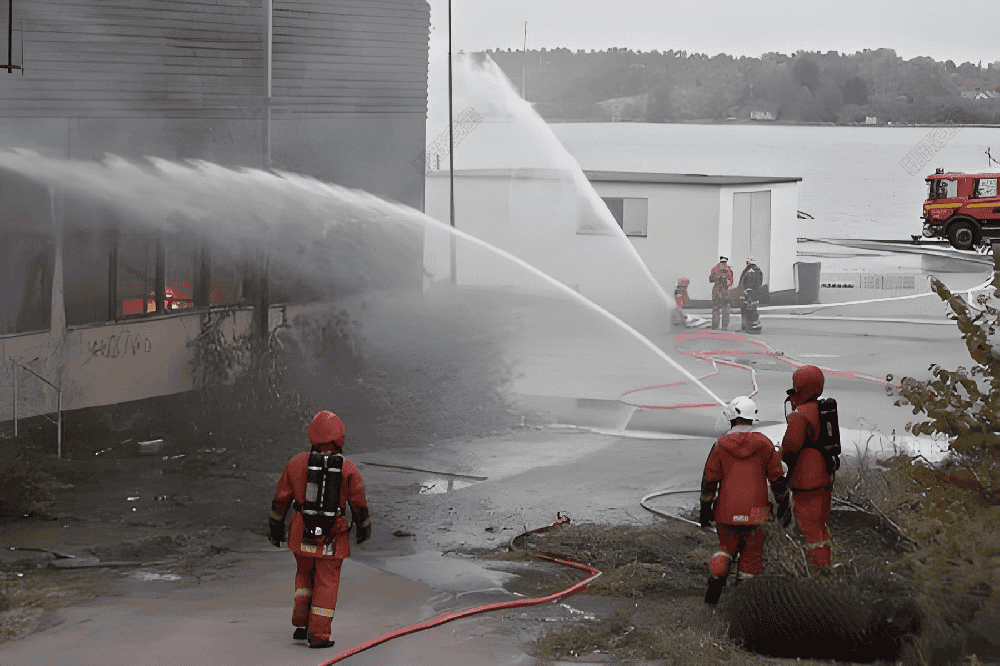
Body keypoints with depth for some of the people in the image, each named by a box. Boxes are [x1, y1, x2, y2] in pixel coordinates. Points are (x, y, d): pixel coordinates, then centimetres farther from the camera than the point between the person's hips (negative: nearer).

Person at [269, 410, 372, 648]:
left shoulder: (297, 463, -5)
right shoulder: (347, 469, -9)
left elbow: (281, 499, 2)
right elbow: (359, 504, -1)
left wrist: (276, 526, 15)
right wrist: (364, 528, 17)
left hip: (302, 535, 2)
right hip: (332, 538, -2)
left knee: (305, 575, 23)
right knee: (326, 584, 7)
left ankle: (301, 623, 16)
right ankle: (319, 635, 5)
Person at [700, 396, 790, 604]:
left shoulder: (721, 445, -3)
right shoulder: (764, 444, -2)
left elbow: (709, 481, -1)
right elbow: (777, 478, 3)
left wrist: (705, 509, 8)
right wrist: (783, 505, 13)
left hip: (726, 510, 1)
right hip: (755, 510, -1)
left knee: (727, 547, 20)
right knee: (752, 551, 10)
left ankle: (716, 578, 0)